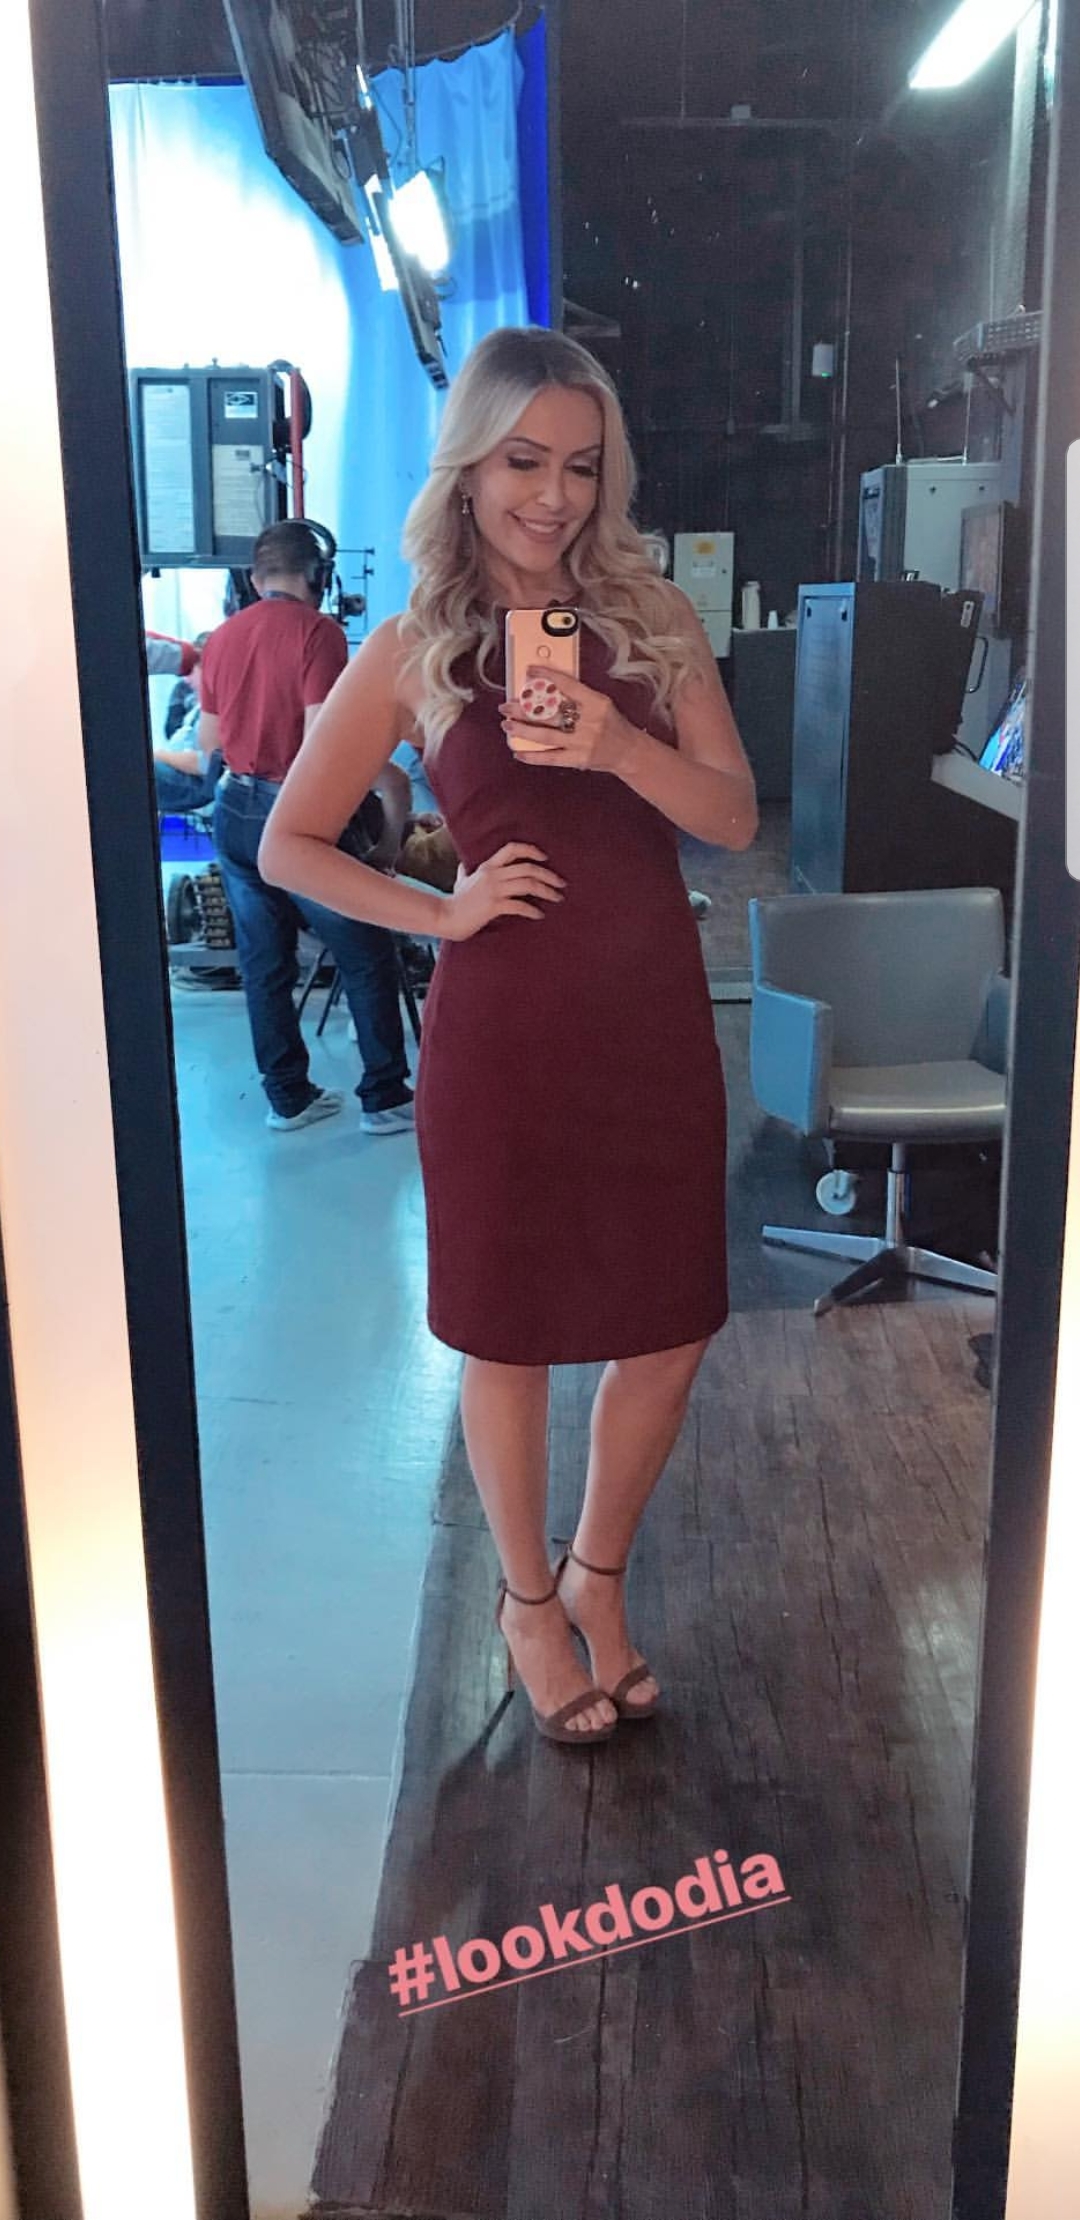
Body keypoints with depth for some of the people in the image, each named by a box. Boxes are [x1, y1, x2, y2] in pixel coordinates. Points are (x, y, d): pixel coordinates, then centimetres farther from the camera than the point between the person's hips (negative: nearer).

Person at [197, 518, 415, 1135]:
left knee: (265, 963, 12)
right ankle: (386, 1097, 7)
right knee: (368, 958, 4)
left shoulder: (223, 637, 9)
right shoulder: (316, 630, -10)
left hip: (235, 812, 7)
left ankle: (288, 1096, 18)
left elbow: (208, 742, 15)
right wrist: (391, 783, -9)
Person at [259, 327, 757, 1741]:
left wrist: (620, 745, -18)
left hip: (656, 1021, 3)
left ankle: (599, 1576, 36)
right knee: (510, 1336, 11)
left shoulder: (654, 620, 4)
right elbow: (289, 845, 3)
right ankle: (529, 1597, 35)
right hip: (502, 1033, -2)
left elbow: (736, 818, -1)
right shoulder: (413, 653, -1)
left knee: (670, 1333, 9)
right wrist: (440, 912, -8)